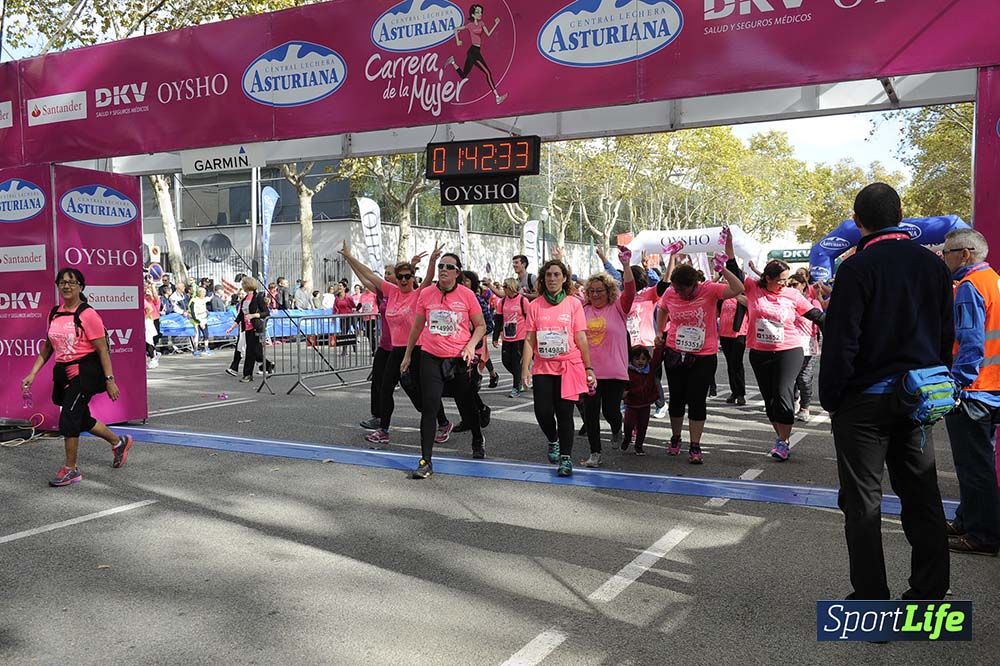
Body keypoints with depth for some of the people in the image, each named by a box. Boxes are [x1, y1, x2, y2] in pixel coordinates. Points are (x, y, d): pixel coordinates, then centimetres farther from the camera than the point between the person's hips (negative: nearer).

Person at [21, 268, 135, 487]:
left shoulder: (87, 315, -12)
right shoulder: (54, 314, 9)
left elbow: (102, 349, -12)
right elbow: (47, 348, 17)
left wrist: (109, 380, -15)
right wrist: (32, 374, 11)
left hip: (85, 372, -8)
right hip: (63, 372, 8)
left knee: (68, 417, -10)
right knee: (81, 419, 16)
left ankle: (71, 470, 5)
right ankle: (119, 442, 38)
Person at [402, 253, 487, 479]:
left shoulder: (467, 295, -4)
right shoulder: (426, 294, 2)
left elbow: (480, 326, 4)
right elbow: (417, 327, 13)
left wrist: (471, 345, -13)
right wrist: (407, 355, 16)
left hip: (459, 359, -1)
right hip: (430, 358, 1)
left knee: (466, 405, 14)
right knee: (428, 408, -6)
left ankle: (478, 440, 44)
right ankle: (426, 462, -2)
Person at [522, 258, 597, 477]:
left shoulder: (574, 304, 0)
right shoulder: (535, 305, 4)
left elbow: (581, 339, 0)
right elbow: (529, 339, 3)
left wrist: (589, 368, -1)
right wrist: (525, 367, -5)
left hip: (569, 366, -1)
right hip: (543, 367, 2)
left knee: (564, 412, -1)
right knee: (543, 412, -3)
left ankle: (566, 457, 12)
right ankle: (553, 441, 29)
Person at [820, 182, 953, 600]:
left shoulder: (858, 268, -14)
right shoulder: (934, 266, 6)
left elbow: (841, 341, -15)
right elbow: (947, 335, 12)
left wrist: (830, 398, -6)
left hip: (866, 400, -6)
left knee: (862, 502, 3)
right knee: (922, 497, 14)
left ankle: (870, 599, 10)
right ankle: (930, 593, 22)